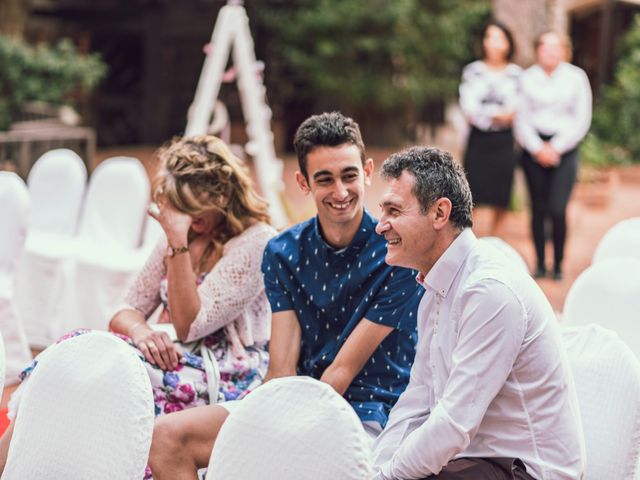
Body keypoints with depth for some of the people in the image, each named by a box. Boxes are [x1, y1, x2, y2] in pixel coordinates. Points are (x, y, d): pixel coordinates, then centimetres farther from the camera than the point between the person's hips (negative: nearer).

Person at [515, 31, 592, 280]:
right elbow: (522, 119, 4)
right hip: (534, 149, 1)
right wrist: (538, 148, -7)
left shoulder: (576, 77, 3)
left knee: (557, 210, -12)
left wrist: (556, 147, -5)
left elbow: (582, 119, 1)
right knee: (538, 209, 2)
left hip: (564, 149, -1)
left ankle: (558, 264, 1)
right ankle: (540, 263, 12)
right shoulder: (527, 77, 5)